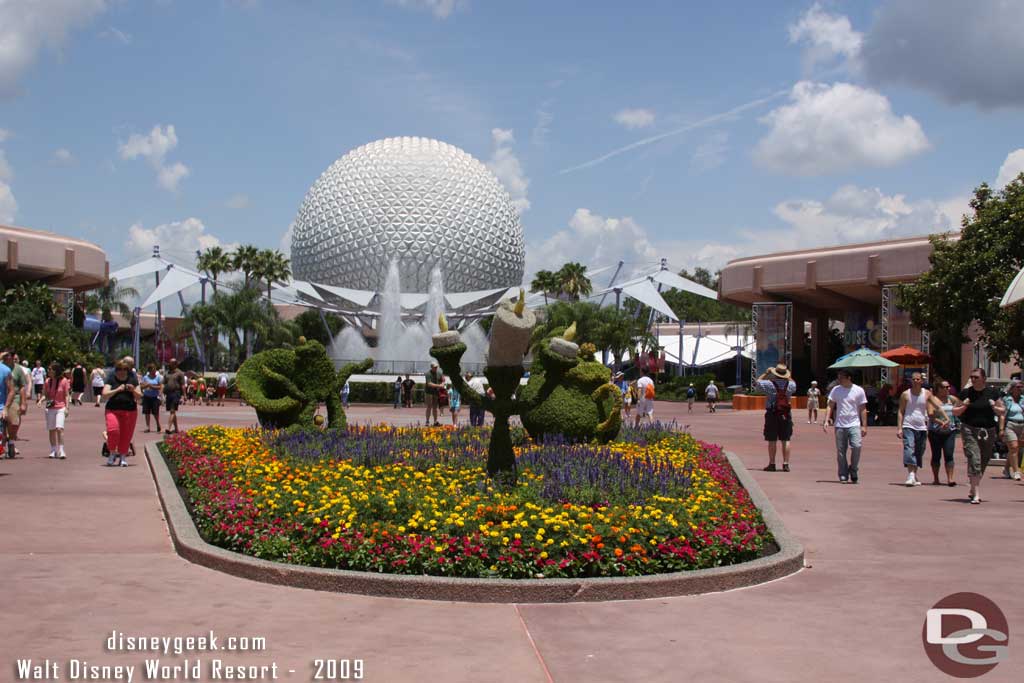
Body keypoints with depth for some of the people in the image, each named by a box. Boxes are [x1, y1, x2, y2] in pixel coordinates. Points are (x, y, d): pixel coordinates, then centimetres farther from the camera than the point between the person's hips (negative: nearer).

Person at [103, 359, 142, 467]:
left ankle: (123, 457, 19)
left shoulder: (132, 379, 7)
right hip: (113, 410, -2)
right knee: (113, 430, -21)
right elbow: (105, 394, -6)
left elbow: (139, 396, 8)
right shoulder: (111, 378, 2)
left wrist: (133, 390, -12)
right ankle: (112, 453, 0)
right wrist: (117, 390, -18)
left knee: (126, 435, 2)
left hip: (130, 410, 2)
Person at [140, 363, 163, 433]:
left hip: (155, 397, -2)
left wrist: (152, 386, -14)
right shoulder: (145, 377, 4)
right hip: (146, 396, 2)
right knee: (147, 412, 2)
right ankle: (147, 427, 11)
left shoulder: (158, 377, 2)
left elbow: (159, 387, -3)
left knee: (155, 412, -3)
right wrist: (147, 385, -15)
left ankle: (158, 425, 18)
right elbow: (141, 386, 3)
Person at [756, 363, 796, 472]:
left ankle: (772, 464, 5)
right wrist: (788, 376, 25)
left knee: (772, 440, 3)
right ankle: (786, 464, 4)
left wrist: (767, 373, 14)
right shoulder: (790, 385, -2)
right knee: (786, 440, 6)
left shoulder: (770, 384, -11)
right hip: (786, 414, 2)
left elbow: (758, 381, 6)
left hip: (772, 414, -2)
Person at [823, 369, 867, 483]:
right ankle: (843, 476, 14)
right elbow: (830, 406, 9)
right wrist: (826, 421, -3)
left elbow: (863, 409, 3)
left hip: (854, 424, -2)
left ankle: (853, 471, 1)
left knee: (856, 446, -20)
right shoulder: (836, 390, 7)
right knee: (840, 451, 4)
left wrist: (864, 426, -1)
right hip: (839, 425, 2)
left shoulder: (858, 391, 1)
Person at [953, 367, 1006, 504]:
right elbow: (955, 412, 8)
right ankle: (976, 494, -15)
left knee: (983, 462, 12)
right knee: (974, 460, -14)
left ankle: (972, 490, 32)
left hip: (988, 431, 2)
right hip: (969, 430, -2)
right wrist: (964, 406, -11)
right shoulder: (965, 393, 0)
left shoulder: (992, 393, 2)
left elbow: (1003, 412, 9)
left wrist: (994, 407, -11)